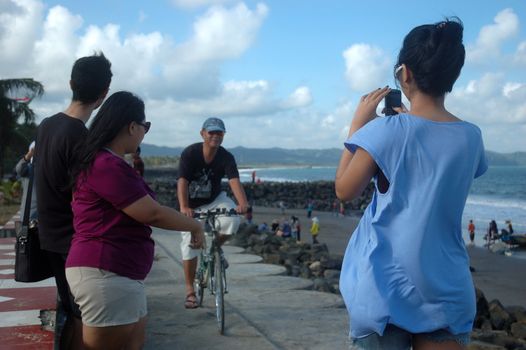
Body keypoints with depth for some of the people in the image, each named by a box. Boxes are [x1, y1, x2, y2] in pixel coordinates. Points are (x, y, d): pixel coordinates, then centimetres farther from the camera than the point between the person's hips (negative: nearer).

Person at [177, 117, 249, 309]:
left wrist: (243, 203, -52)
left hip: (215, 200, 1)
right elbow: (182, 181, -35)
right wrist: (183, 207, -52)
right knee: (189, 245, -4)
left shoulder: (226, 157, -19)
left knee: (232, 221, -28)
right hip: (192, 205, -1)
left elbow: (234, 181, -33)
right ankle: (190, 291, 11)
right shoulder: (190, 153, -24)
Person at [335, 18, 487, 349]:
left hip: (385, 285, -3)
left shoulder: (386, 130, -13)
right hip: (446, 288, 3)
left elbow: (345, 190, -3)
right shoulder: (471, 136, 0)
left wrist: (358, 125, 2)